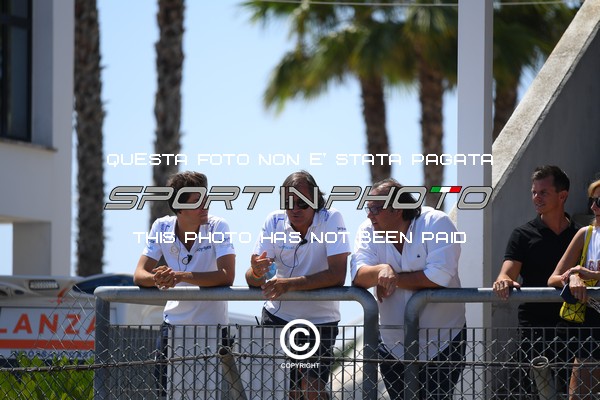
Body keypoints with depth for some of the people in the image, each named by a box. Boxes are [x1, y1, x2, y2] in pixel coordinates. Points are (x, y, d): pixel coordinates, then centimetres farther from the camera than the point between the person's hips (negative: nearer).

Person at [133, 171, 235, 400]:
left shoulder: (217, 227, -14)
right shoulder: (162, 228, -5)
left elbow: (227, 276, -25)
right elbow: (139, 275, -9)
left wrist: (182, 276, -35)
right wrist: (157, 278, -33)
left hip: (210, 326, -3)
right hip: (173, 324, 3)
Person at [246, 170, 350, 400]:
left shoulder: (331, 220, -15)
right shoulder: (274, 222, -6)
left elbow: (338, 274, -26)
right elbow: (252, 280, -9)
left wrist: (291, 284, -35)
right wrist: (257, 272, -33)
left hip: (320, 320, -3)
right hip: (277, 316, 3)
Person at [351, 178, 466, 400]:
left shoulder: (436, 223, -14)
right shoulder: (368, 230, -2)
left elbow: (439, 277, -26)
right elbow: (359, 275, -16)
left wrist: (394, 279, -17)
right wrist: (381, 271, -38)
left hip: (442, 344, -5)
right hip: (393, 346, 5)